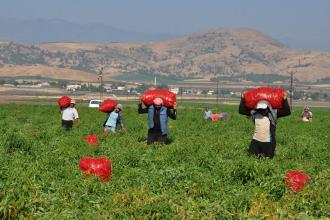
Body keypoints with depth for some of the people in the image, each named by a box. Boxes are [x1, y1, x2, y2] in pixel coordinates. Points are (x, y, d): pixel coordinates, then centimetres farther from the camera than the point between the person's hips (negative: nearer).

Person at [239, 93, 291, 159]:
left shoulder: (274, 114, -7)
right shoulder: (254, 114, -3)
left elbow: (287, 112, -12)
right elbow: (241, 111, 4)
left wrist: (285, 100, -22)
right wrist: (242, 99, -3)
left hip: (268, 142, -2)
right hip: (256, 141, 2)